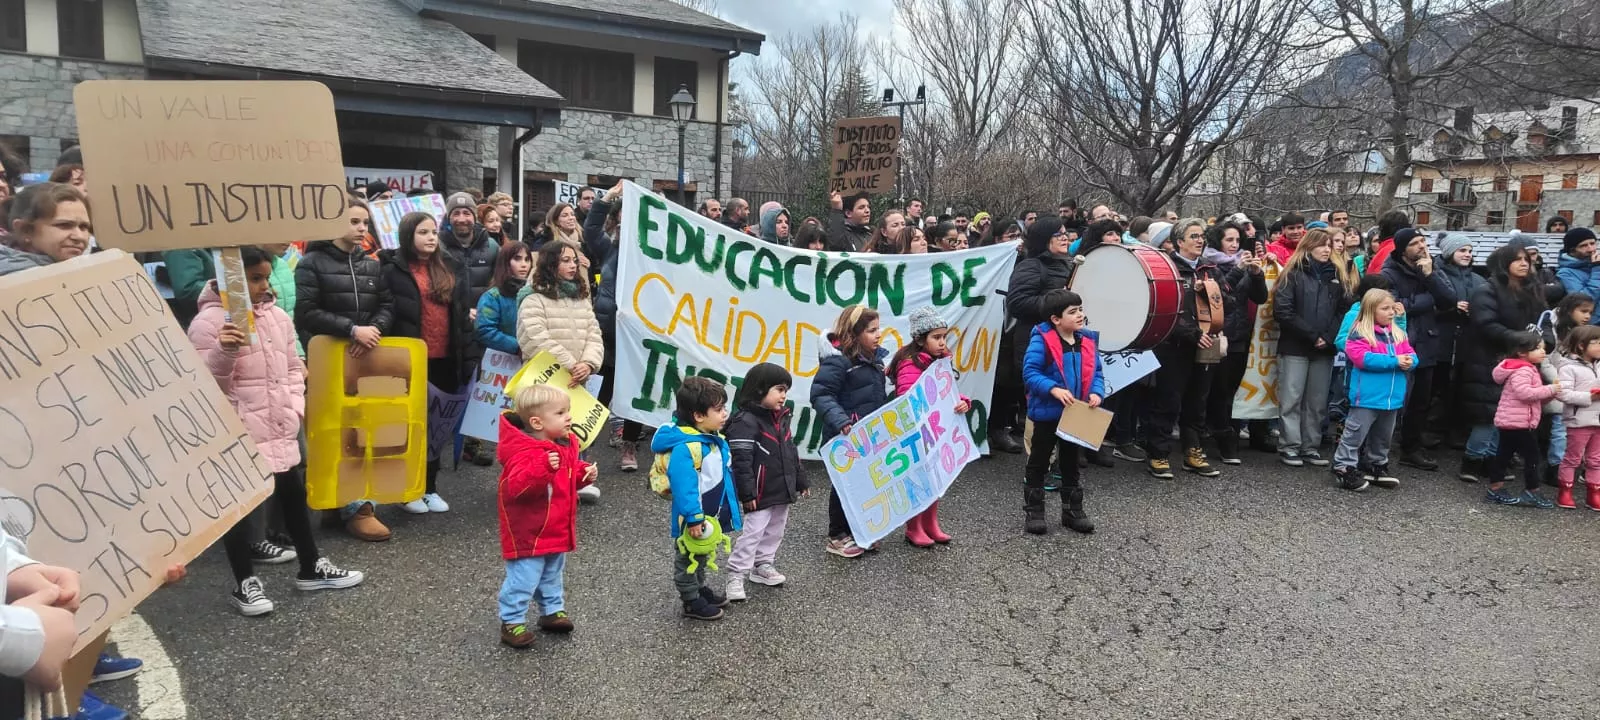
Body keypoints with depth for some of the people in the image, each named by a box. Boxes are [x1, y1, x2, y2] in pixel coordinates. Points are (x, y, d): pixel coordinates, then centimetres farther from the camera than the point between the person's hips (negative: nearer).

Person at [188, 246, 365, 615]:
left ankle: (311, 569, 30)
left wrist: (296, 407, 7)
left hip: (280, 429, 7)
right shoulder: (209, 322, -11)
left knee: (294, 495, 16)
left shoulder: (277, 316, 8)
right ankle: (245, 583, 18)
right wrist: (225, 352, -29)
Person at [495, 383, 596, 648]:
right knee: (524, 578, 0)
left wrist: (584, 473, -2)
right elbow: (516, 487, -39)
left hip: (557, 531, 9)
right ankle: (512, 622, 14)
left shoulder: (565, 445, 3)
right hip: (529, 534, -9)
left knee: (553, 574, 24)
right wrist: (544, 467, -50)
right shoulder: (525, 452, -27)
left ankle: (552, 611, 40)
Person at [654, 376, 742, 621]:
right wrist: (693, 518, -31)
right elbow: (683, 485, -32)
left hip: (711, 514, 10)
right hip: (695, 517, -10)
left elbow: (723, 475, 14)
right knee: (687, 558, 11)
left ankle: (699, 588, 45)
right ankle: (691, 601, 24)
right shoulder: (685, 447, -31)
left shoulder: (714, 439, 1)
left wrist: (733, 506, 19)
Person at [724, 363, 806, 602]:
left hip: (782, 490, 9)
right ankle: (736, 576, 2)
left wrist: (801, 481, 19)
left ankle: (763, 565, 33)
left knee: (775, 531, 18)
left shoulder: (781, 417, 9)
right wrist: (747, 494, -22)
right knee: (752, 532, -6)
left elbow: (791, 453, 19)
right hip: (761, 493, -8)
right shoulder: (746, 421, -19)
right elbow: (741, 461, -21)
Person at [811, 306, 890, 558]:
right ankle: (836, 537, 17)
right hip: (844, 437, -8)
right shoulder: (837, 360, -19)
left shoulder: (873, 357, 9)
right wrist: (840, 421, -36)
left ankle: (855, 531, 29)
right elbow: (821, 395, -26)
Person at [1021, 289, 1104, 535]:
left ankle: (1073, 510, 30)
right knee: (1038, 464, 7)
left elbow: (1096, 372, 7)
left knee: (1070, 464, 18)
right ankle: (1033, 512, 18)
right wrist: (1054, 389, -30)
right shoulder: (1042, 340, -17)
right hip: (1046, 413, -6)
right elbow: (1030, 372, -20)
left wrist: (1096, 392, -11)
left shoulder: (1088, 341, 2)